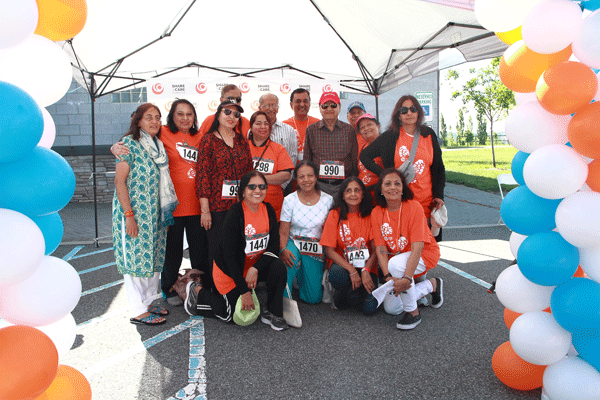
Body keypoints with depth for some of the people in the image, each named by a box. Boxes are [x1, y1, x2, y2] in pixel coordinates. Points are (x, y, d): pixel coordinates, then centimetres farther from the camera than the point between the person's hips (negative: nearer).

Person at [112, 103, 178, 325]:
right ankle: (138, 311, 7)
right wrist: (129, 214, -19)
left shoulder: (158, 145, 13)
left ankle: (148, 302, 25)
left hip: (155, 212, 7)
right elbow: (119, 180, -13)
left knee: (154, 256, 12)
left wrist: (165, 213, 14)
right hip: (134, 211, -7)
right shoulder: (129, 143, -8)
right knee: (136, 256, -2)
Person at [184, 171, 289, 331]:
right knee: (234, 315, 3)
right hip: (228, 269, -4)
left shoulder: (268, 210, -7)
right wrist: (244, 291, -23)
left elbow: (274, 245, -7)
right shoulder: (235, 213, -23)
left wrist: (255, 269, -22)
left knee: (278, 267, -24)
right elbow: (230, 255, -23)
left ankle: (271, 313, -5)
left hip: (257, 265, 5)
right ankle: (197, 291, 24)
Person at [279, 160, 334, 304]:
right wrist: (283, 250, -26)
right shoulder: (289, 200, -4)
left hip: (317, 251, 2)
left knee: (314, 298, -3)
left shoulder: (328, 200, -1)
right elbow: (283, 232, -6)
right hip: (294, 245, -1)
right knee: (289, 259, -39)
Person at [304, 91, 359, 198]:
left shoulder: (349, 130, 8)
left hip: (343, 185, 1)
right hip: (319, 184, 0)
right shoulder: (311, 130, 7)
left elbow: (355, 159, 12)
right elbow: (306, 160, 11)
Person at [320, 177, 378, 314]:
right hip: (342, 264, 0)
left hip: (366, 267, 1)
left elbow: (376, 249, -2)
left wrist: (366, 270, -19)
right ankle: (341, 297, -2)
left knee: (370, 308, -22)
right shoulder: (335, 214, -3)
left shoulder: (370, 215, -1)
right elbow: (329, 249, -8)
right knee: (336, 274, -36)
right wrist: (351, 270, -19)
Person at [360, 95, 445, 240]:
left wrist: (439, 195, 4)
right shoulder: (390, 136, 1)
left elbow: (439, 168, 14)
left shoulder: (429, 135, 9)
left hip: (426, 201, 2)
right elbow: (364, 155, 4)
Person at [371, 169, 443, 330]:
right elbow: (380, 249, -13)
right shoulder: (376, 213, -10)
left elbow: (417, 247, -27)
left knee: (395, 263, -37)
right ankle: (431, 285, 20)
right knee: (391, 308, -3)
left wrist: (407, 278, -37)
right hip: (395, 257, 5)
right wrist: (388, 277, -28)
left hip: (424, 254, -5)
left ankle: (413, 313, -14)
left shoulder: (414, 207, -22)